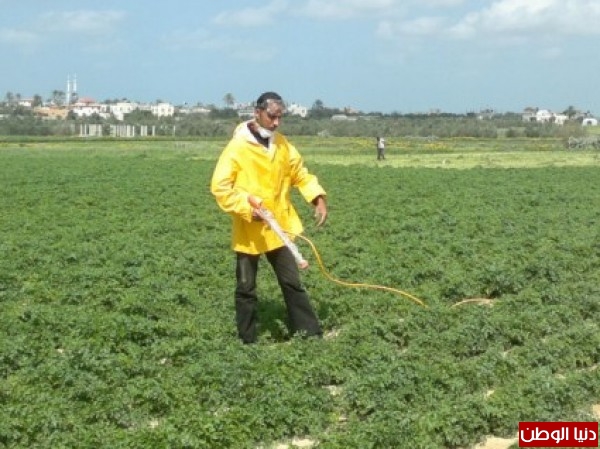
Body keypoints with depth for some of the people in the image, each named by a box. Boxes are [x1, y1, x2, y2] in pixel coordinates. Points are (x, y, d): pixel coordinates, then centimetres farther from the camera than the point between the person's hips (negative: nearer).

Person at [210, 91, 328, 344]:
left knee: (292, 282, 9)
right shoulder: (237, 147, -12)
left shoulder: (282, 144, 6)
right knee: (246, 289, 7)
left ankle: (311, 334, 14)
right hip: (248, 231, -4)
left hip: (279, 227, 5)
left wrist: (318, 197, -3)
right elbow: (220, 187, -14)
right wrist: (246, 208, -24)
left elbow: (300, 174, 13)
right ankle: (248, 341, 18)